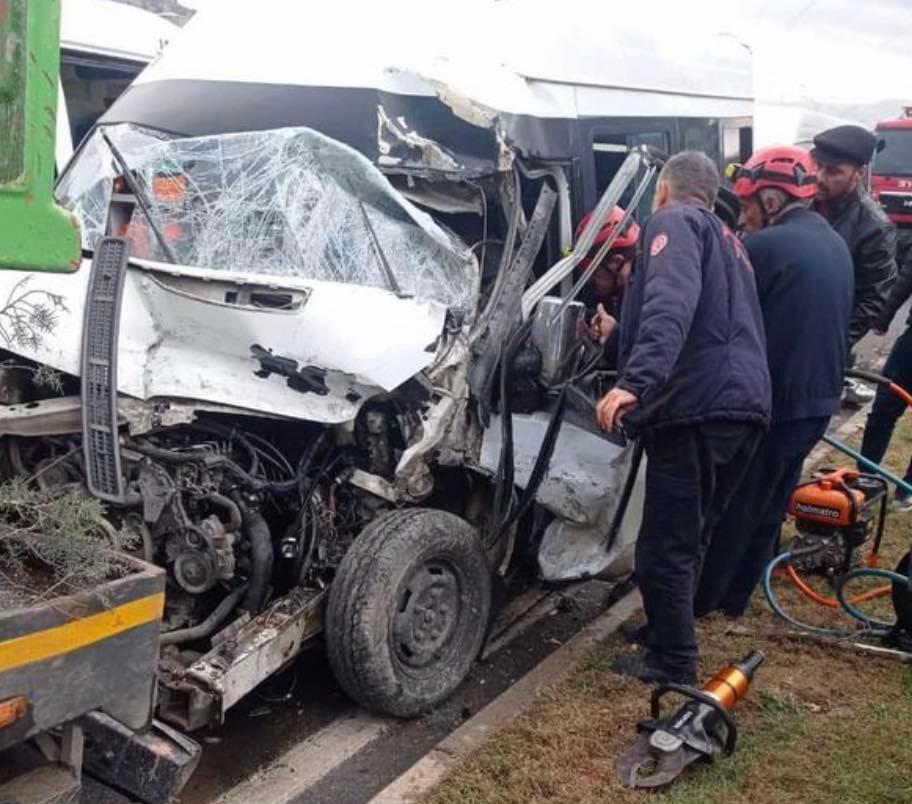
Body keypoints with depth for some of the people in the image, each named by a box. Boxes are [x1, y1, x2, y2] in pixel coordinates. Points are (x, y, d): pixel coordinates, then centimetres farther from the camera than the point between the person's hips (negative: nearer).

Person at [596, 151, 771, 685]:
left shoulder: (675, 221, 2)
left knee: (666, 546, 2)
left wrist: (635, 380, -33)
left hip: (696, 404, -9)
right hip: (745, 404, 9)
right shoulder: (728, 240, 31)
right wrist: (617, 333, 52)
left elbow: (671, 305, -20)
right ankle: (666, 635, 35)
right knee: (691, 538, 21)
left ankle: (672, 663, 12)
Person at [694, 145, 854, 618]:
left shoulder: (766, 247, -18)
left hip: (771, 401, -8)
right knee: (769, 505, 17)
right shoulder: (835, 245, 10)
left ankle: (701, 598, 20)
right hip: (818, 399, 8)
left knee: (731, 506, 6)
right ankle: (735, 597, 29)